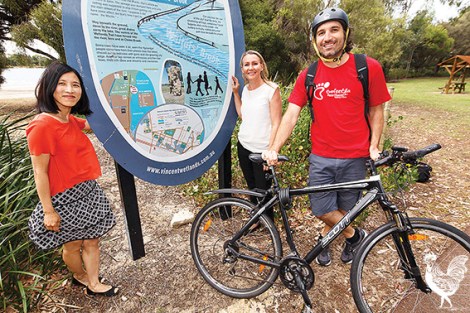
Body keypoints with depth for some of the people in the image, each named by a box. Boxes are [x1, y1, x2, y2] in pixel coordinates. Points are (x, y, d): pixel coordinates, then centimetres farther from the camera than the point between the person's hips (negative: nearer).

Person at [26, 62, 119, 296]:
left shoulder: (71, 121, 3)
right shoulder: (42, 125, -20)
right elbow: (40, 172, -17)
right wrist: (48, 211, -14)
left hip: (89, 191, 7)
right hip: (65, 198, -7)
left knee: (92, 240, 16)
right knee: (73, 244, 17)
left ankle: (93, 284, 35)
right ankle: (80, 276, 45)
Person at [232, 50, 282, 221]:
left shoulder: (271, 89, -11)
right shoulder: (245, 89, 8)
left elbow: (276, 124, -14)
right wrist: (235, 92, 9)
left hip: (261, 149, -6)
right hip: (244, 145, 6)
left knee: (263, 191, 6)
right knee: (252, 188, 18)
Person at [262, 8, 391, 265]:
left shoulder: (368, 67, -5)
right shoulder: (308, 75, -1)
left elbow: (376, 110, 3)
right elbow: (291, 114, -7)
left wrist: (374, 146, -7)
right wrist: (273, 149, -18)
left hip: (355, 158, 0)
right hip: (320, 157, 1)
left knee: (344, 208, 12)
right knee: (322, 210, 4)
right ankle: (354, 235, 34)